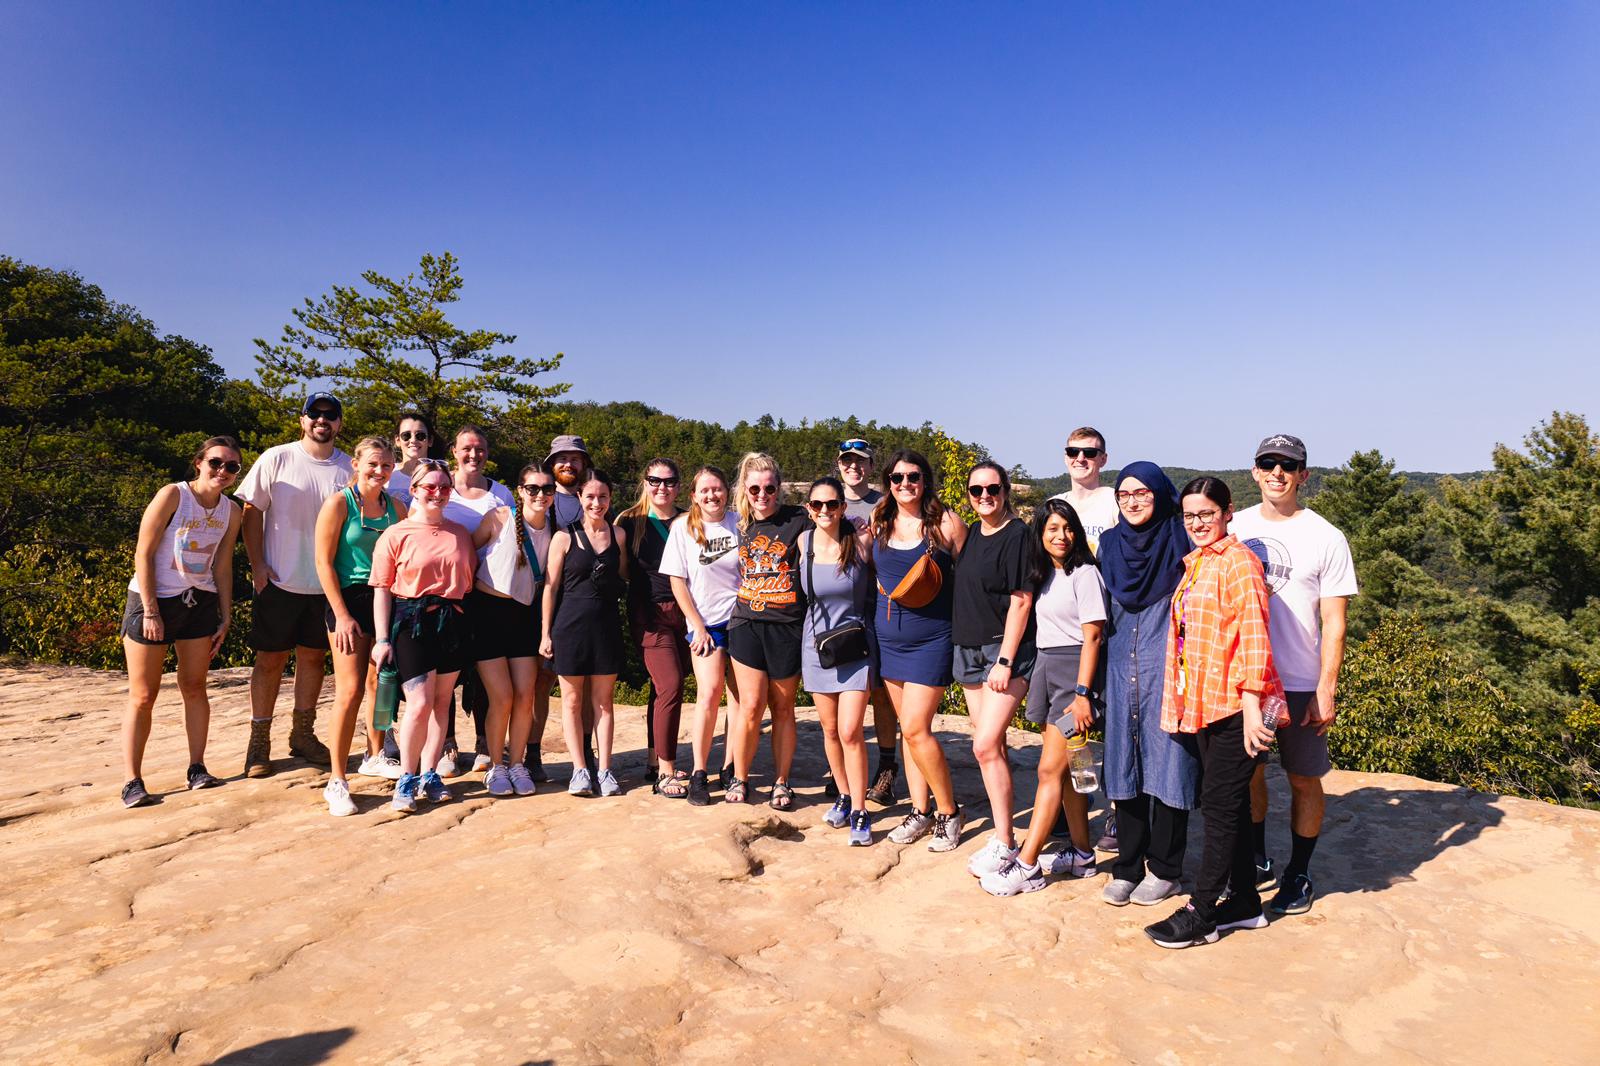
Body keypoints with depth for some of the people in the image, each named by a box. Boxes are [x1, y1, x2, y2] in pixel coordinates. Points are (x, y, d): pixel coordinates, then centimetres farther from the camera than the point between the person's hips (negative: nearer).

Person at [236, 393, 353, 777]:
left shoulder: (348, 468, 2)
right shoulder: (276, 459, -4)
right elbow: (252, 511, -2)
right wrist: (257, 565, -8)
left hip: (326, 583, 2)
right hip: (279, 581, -2)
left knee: (313, 656, 11)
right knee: (271, 659, 4)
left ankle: (303, 734, 24)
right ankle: (259, 741, 15)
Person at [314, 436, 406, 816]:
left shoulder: (396, 508, 7)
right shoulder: (339, 503, -7)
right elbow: (324, 562, -9)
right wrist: (342, 615, -14)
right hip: (349, 599, -5)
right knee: (351, 690, -10)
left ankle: (374, 756, 35)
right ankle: (336, 781, -1)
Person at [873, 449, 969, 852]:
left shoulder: (946, 522, -7)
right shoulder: (879, 524, 5)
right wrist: (886, 593, 4)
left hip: (932, 639, -5)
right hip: (888, 638, 5)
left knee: (916, 728, -9)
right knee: (910, 728, 12)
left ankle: (949, 812, 9)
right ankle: (920, 811, 24)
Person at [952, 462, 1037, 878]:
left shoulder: (1018, 535, -10)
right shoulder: (971, 534, 12)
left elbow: (1021, 601, -14)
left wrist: (1005, 660, -18)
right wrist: (960, 648, 15)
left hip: (1005, 649, -7)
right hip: (969, 649, 7)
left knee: (986, 745, -12)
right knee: (991, 745, 11)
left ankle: (1005, 844, -2)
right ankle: (1002, 830, 21)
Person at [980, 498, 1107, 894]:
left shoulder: (1084, 573, -9)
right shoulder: (1043, 575, 14)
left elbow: (1092, 636, -14)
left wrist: (1081, 693, -18)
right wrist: (1039, 676, 9)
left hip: (1076, 669, -8)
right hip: (1047, 667, 8)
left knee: (1050, 769, -8)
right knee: (1067, 767, 12)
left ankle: (1027, 866, -5)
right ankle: (1081, 854, 23)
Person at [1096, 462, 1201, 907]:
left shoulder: (1181, 541, -3)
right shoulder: (1110, 544, 10)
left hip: (1166, 667, -4)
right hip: (1122, 668, 4)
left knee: (1166, 765, 2)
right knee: (1125, 765, 7)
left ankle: (1164, 869, 15)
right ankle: (1128, 865, 18)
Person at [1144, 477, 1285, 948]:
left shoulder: (1239, 562, -12)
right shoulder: (1194, 562, 14)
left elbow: (1254, 636, -17)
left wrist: (1250, 703, -21)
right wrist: (1181, 702, 17)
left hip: (1235, 704, -9)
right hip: (1205, 704, 9)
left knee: (1220, 806, -1)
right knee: (1229, 803, 15)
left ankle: (1201, 914, 8)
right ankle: (1244, 902, 28)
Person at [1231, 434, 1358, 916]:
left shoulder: (1325, 537, -4)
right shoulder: (1236, 528, 5)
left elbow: (1334, 621, -5)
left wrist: (1326, 689, -10)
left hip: (1301, 682, -3)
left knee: (1304, 780, 7)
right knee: (1248, 771, 13)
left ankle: (1298, 875, 23)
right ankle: (1256, 861, 31)